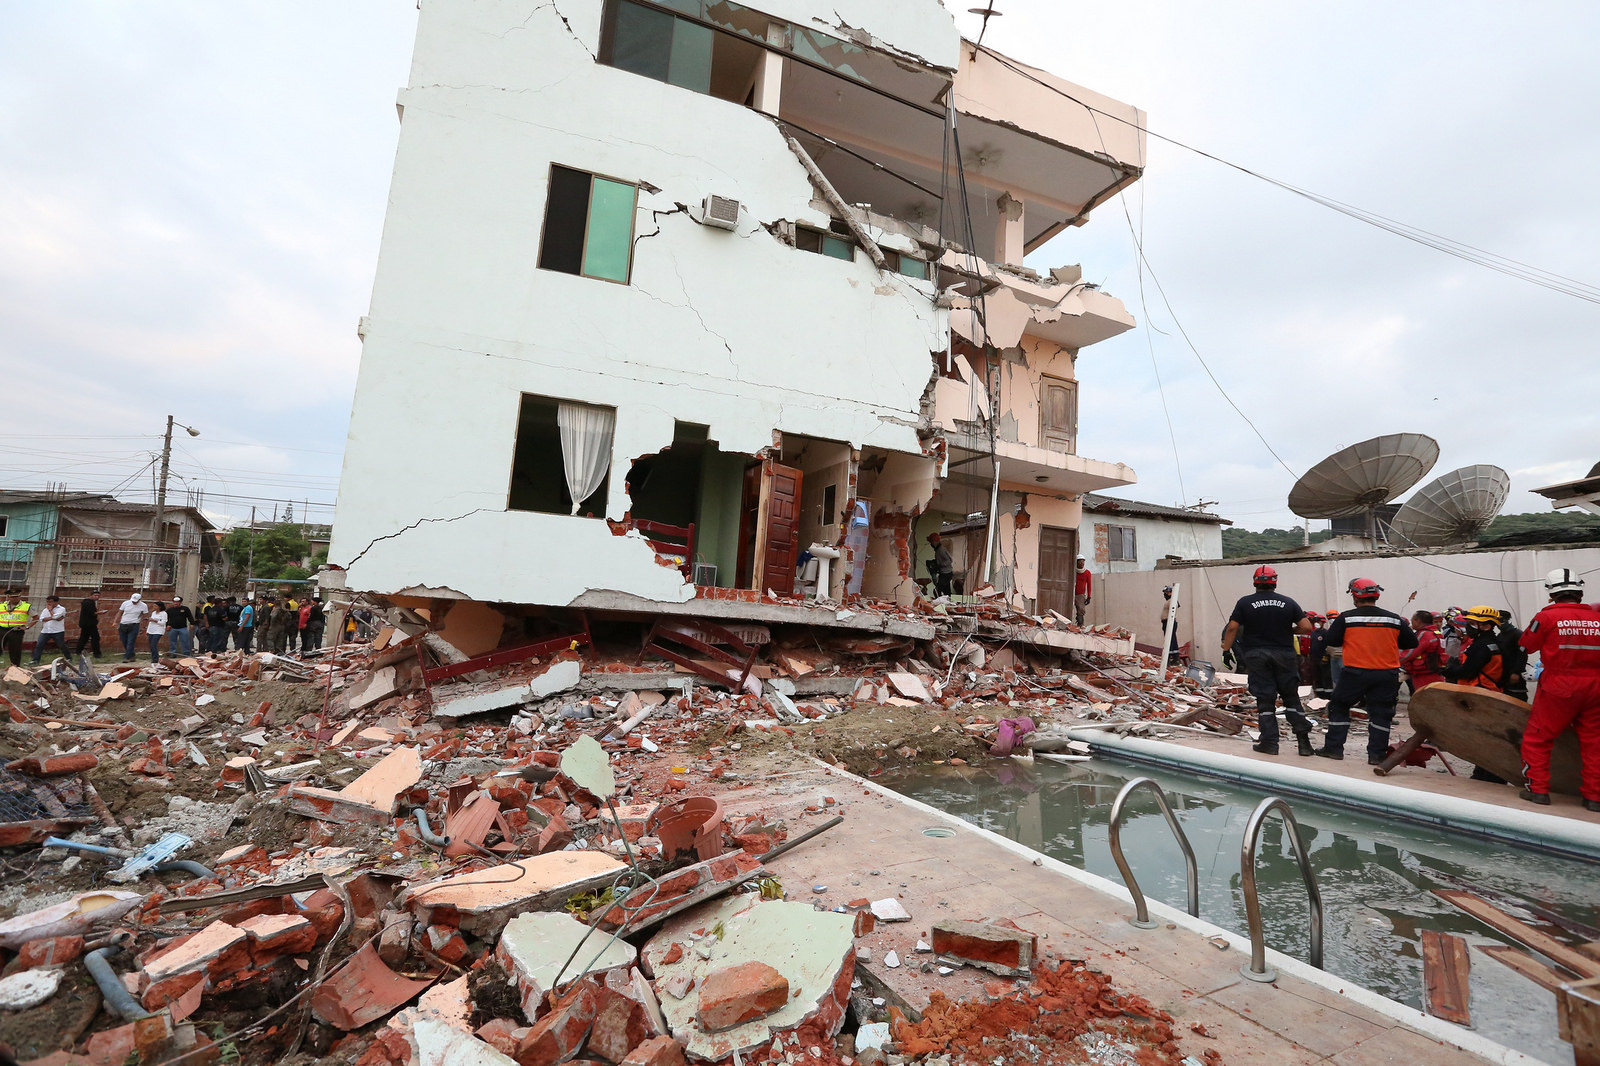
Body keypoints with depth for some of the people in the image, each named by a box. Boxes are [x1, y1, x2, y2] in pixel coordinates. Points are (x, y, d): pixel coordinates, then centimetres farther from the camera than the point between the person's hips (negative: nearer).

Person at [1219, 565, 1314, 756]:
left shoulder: (1245, 602, -4)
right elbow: (1307, 627, -1)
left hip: (1256, 656, -1)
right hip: (1284, 654, 1)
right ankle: (1303, 740, 12)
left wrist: (1226, 650, -1)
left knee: (1264, 700, 3)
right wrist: (1289, 630, 17)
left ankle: (1269, 743, 6)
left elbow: (1232, 628, -9)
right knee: (1291, 697, 13)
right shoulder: (1288, 603, 1)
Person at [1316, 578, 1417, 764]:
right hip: (1386, 675, 3)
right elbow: (1411, 643, 9)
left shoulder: (1346, 618, -8)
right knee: (1380, 713, 11)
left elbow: (1331, 641, -4)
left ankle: (1334, 748, 11)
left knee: (1339, 707, 10)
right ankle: (1377, 754, 11)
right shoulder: (1394, 619, 1)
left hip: (1355, 673, -2)